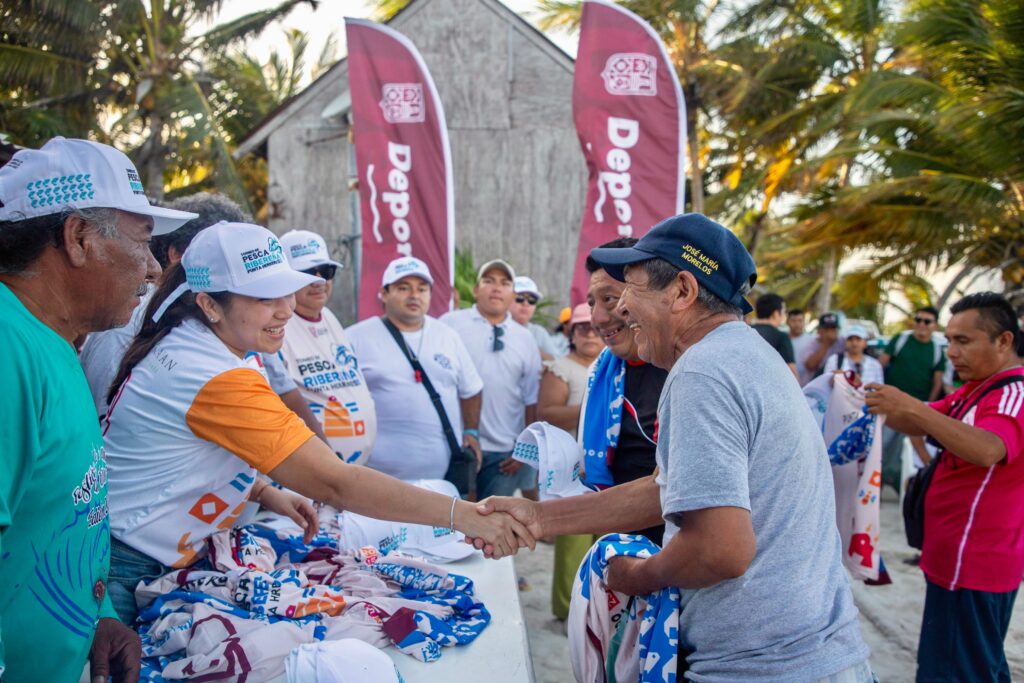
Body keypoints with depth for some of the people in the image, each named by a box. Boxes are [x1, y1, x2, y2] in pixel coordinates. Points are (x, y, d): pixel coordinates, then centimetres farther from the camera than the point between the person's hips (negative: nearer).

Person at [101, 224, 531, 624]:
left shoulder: (182, 344, 0)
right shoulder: (219, 382, -31)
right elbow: (334, 483, -33)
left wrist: (264, 492, 1)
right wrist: (464, 515, -34)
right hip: (130, 576, -9)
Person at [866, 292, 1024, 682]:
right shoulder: (977, 390, 14)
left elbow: (988, 450, -37)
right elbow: (918, 426, 12)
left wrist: (912, 407, -41)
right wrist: (883, 405, -7)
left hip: (972, 566, -10)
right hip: (960, 559, 10)